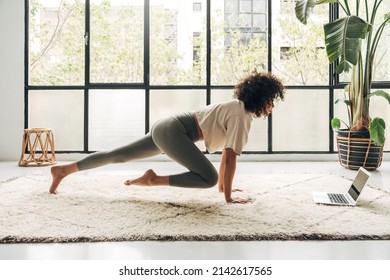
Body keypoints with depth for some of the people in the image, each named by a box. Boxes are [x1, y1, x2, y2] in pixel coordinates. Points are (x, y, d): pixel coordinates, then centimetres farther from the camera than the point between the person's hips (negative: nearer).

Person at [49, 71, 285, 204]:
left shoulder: (238, 108, 16)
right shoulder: (242, 116, -13)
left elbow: (226, 151, 21)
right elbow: (230, 157, -18)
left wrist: (223, 184, 23)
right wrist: (228, 196, -14)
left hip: (167, 128, 9)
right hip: (173, 132, -9)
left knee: (117, 156, 15)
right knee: (209, 178, -19)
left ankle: (62, 170, 24)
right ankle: (154, 180, -11)